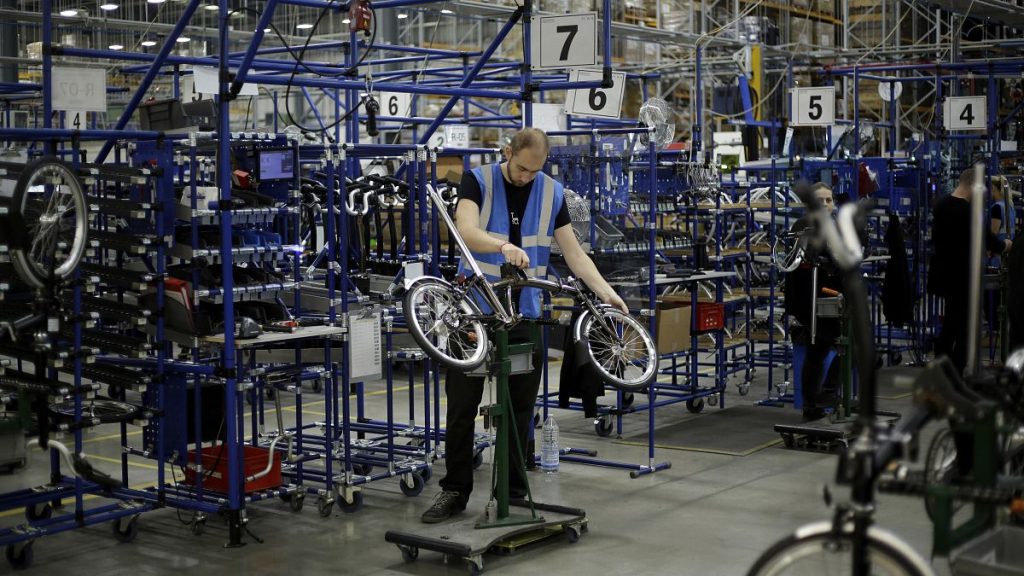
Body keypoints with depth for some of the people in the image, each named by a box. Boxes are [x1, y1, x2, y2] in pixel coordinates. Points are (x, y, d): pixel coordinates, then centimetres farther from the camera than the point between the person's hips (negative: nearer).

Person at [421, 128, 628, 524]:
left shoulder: (552, 193, 3)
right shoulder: (478, 181, -6)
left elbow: (573, 252, 2)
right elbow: (467, 231, -23)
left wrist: (606, 293, -11)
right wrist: (504, 245, -43)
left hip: (523, 313, 2)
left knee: (519, 409, 6)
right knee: (462, 406, 2)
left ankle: (512, 493, 16)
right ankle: (455, 491, 13)